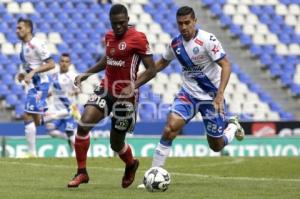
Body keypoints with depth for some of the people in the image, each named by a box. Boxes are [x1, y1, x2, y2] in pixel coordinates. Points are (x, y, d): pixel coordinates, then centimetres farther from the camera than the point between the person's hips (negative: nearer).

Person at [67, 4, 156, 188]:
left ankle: (131, 165, 42)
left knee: (116, 144, 6)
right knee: (83, 123, -19)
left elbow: (151, 69, -13)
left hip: (125, 95, -5)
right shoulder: (109, 36, 7)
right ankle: (82, 172, -9)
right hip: (106, 90, 5)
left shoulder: (138, 38, -14)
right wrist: (87, 74, 14)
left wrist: (134, 85, -26)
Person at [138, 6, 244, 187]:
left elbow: (226, 65, -20)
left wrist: (220, 95, -30)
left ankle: (233, 126, 39)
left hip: (211, 97, -4)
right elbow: (163, 63, 18)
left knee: (217, 146, 5)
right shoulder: (175, 43, -1)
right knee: (170, 128, -20)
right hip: (189, 94, 4)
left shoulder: (207, 40, -18)